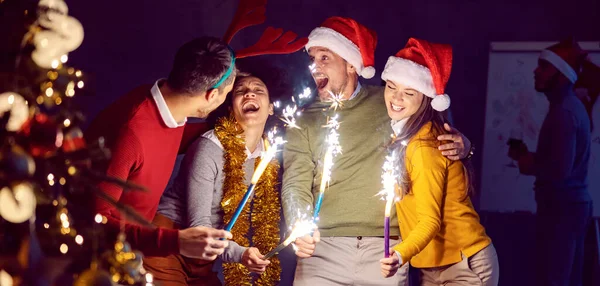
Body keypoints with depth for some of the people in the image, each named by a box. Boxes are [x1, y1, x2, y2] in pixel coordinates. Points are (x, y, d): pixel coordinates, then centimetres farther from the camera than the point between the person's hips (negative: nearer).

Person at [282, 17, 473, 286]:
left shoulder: (389, 103, 8)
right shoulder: (304, 122, 7)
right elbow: (296, 185, -3)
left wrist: (460, 145, -5)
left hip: (383, 250, 0)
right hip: (323, 248, 0)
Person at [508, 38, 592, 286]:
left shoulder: (563, 112, -18)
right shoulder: (570, 105, 14)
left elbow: (559, 170, -26)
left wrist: (528, 164, -10)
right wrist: (528, 156, 8)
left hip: (561, 207, -10)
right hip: (572, 204, 10)